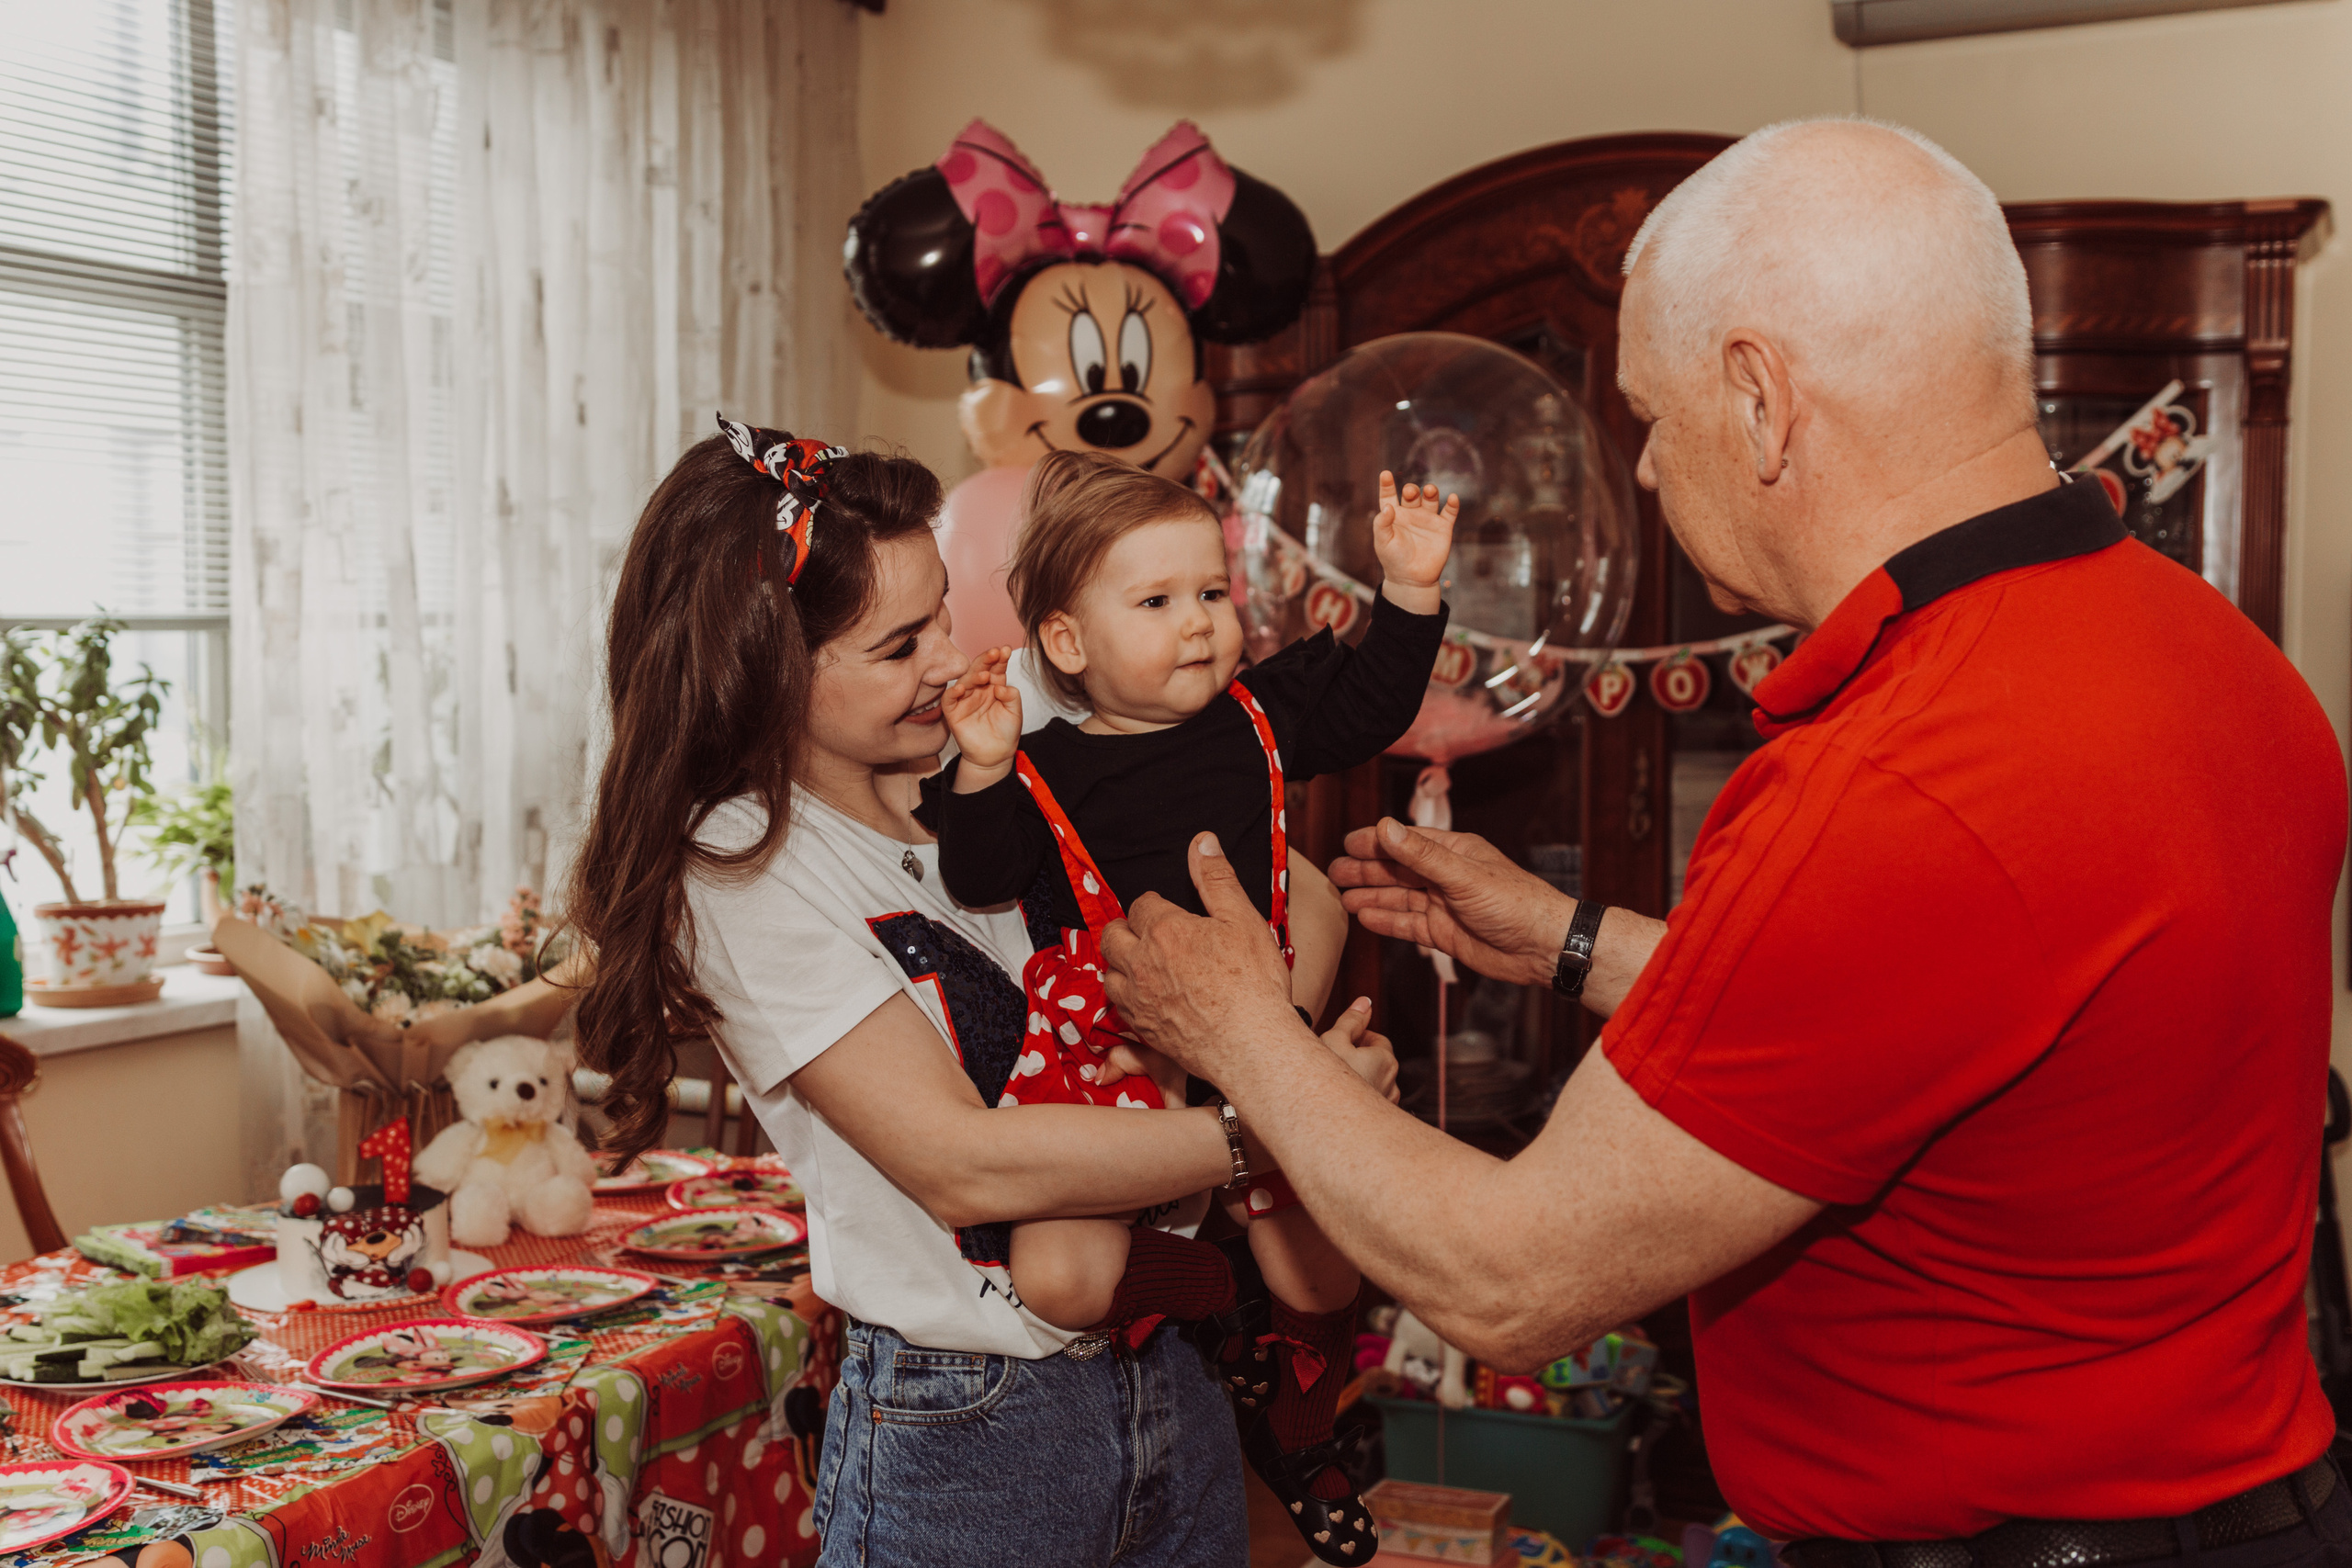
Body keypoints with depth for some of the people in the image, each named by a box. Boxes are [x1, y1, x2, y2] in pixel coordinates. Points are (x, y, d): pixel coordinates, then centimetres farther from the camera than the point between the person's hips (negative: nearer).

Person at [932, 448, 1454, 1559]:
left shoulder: (1258, 717, 4)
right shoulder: (1049, 773, -7)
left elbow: (1369, 704, 9)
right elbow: (981, 881, -13)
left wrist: (1408, 589, -2)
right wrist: (982, 772, -28)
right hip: (1104, 1052, -3)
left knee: (1323, 1276, 6)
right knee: (1058, 1282, -19)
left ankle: (1293, 1434, 38)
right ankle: (1226, 1288, 11)